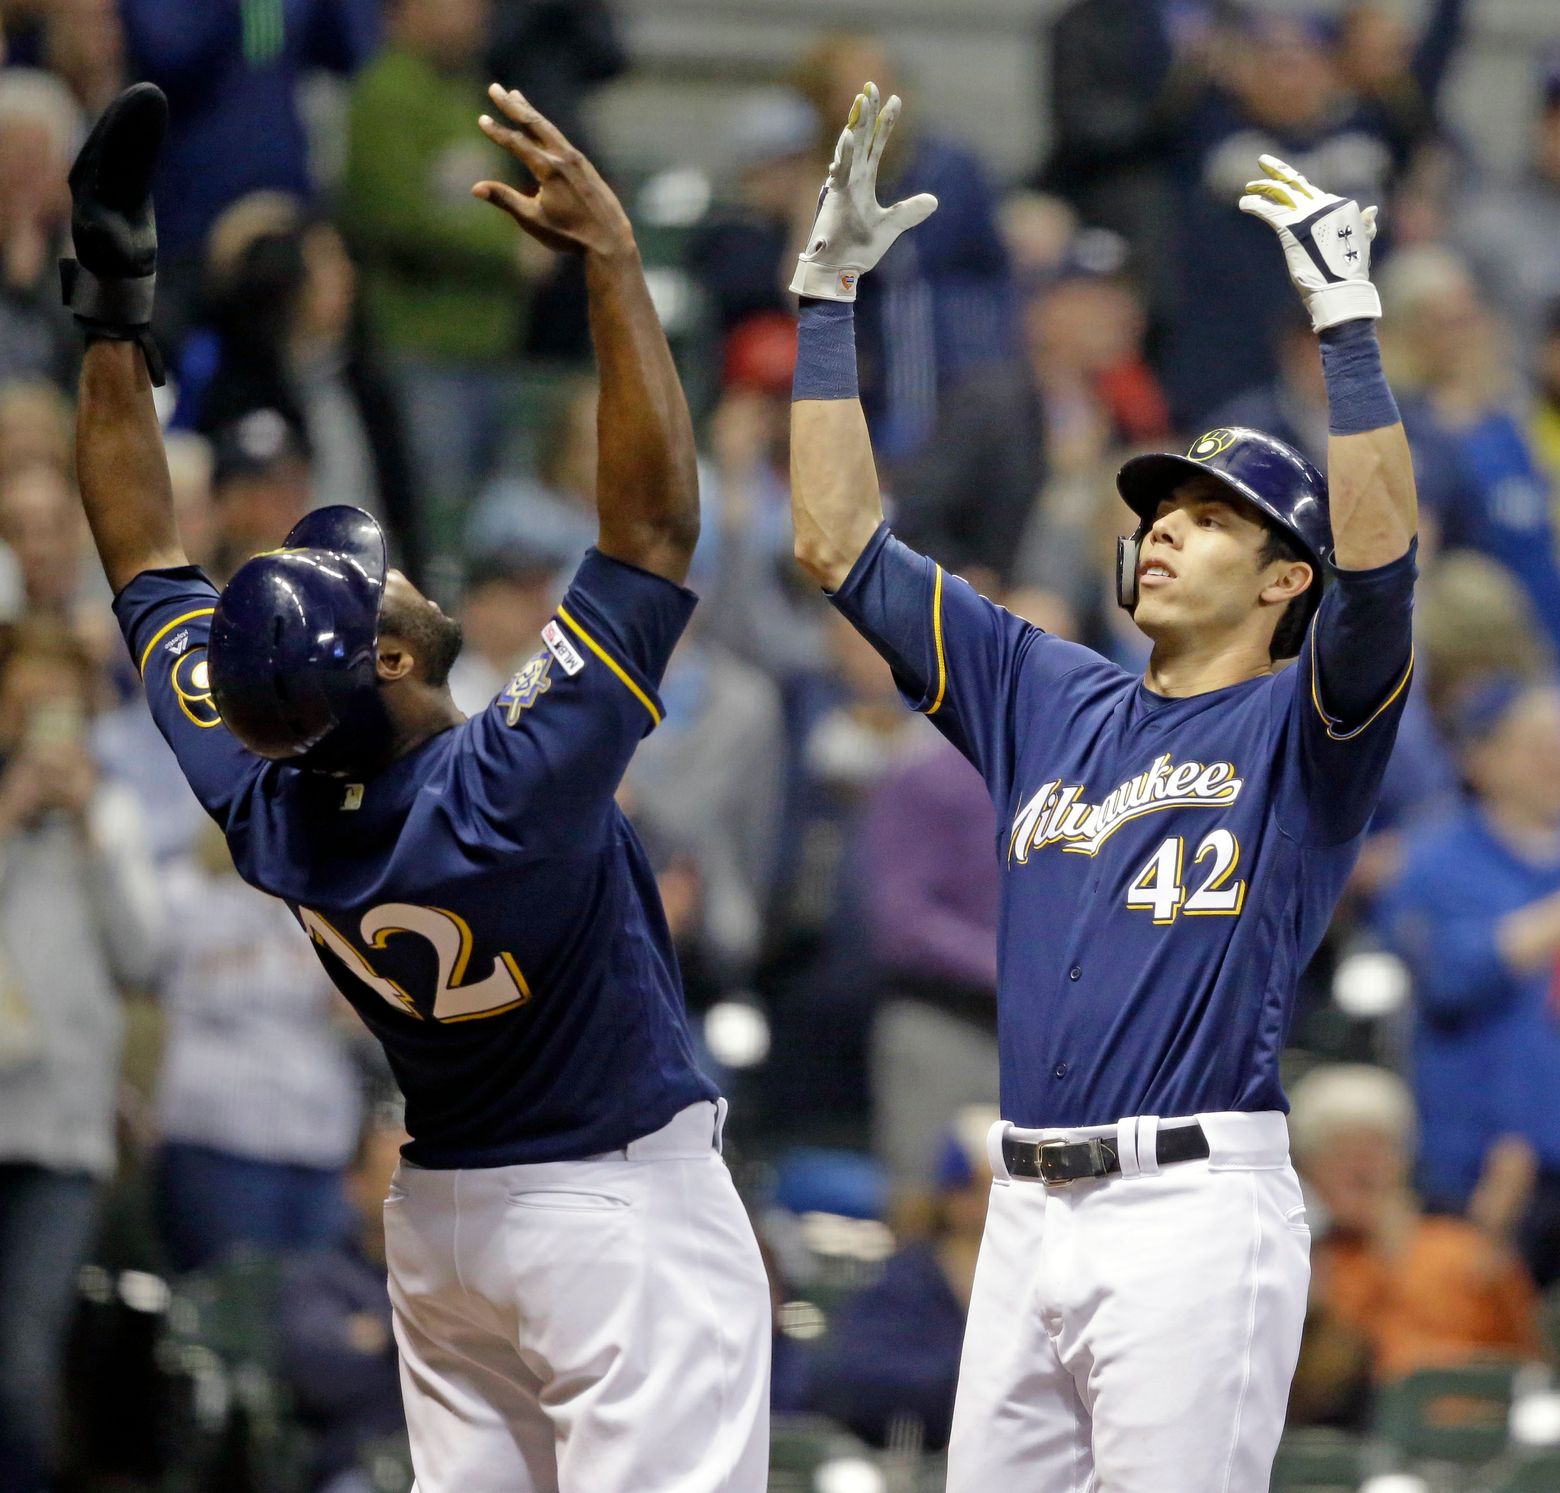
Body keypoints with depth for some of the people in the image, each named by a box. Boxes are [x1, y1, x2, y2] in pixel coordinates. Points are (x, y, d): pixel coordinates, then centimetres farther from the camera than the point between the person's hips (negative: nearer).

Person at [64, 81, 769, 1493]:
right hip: (625, 1210, -7)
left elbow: (144, 558, 2)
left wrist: (114, 315, 5)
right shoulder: (515, 788, -27)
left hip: (439, 1217, 7)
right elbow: (653, 520, -27)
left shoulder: (262, 808, -10)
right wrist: (611, 256, -25)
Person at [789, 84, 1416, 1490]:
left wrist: (1348, 321, -21)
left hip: (1196, 1209, -6)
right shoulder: (1045, 693, 18)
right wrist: (828, 296, 15)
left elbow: (1379, 559, -18)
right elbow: (842, 545, 19)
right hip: (1029, 1206, 6)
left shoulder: (1305, 725, 2)